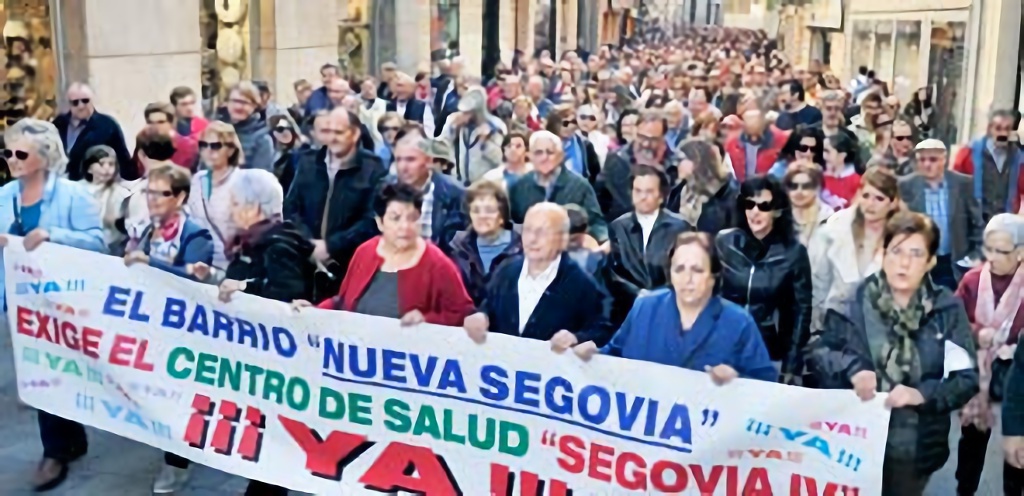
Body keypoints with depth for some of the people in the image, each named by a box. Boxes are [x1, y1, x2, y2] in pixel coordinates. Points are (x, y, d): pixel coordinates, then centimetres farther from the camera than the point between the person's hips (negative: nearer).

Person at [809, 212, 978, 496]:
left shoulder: (948, 310, -2)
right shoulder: (852, 308, -3)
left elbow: (967, 378, -5)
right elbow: (819, 357, -3)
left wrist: (921, 394, -21)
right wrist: (851, 368, -23)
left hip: (915, 448, 1)